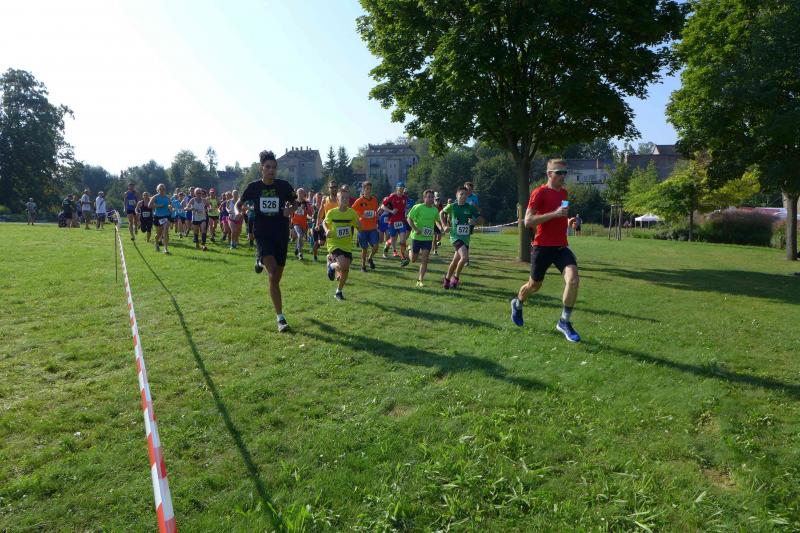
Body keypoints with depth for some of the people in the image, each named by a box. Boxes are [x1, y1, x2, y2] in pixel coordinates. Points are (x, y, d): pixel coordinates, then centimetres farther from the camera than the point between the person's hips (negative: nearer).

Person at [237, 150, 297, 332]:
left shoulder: (284, 185, -1)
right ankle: (280, 317, -11)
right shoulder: (253, 186, -1)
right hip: (262, 235, -2)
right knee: (273, 277, -20)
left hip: (281, 235, 2)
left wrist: (290, 209, -7)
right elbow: (239, 203, 13)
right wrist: (239, 211, -10)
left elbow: (295, 202, 15)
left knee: (276, 278, 12)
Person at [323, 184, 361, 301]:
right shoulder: (332, 212, -9)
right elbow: (324, 223, 9)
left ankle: (338, 292, 30)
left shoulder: (352, 213, -5)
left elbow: (360, 228, 1)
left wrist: (357, 224, -21)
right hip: (334, 244, -3)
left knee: (346, 269, 6)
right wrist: (327, 230, -11)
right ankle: (331, 265, 11)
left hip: (347, 245, 3)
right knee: (343, 264, -26)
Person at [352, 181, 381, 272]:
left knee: (375, 246, -10)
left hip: (373, 228, 3)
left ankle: (370, 259, 21)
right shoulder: (359, 201, -7)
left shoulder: (374, 200, 5)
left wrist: (376, 222, 11)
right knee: (364, 249, 4)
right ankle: (363, 266, 23)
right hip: (363, 228, -3)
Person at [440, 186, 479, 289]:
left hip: (466, 237, 4)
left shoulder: (470, 208, 1)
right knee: (464, 256, -24)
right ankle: (456, 278, -3)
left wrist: (474, 221, -14)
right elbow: (441, 213, 14)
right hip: (455, 236, -4)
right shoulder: (452, 206, -3)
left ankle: (447, 279, 33)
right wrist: (444, 226, 6)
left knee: (456, 261, 12)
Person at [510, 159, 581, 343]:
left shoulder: (564, 192, 12)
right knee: (534, 285, 11)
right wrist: (554, 214, -24)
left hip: (561, 246, 5)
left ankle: (565, 322, -6)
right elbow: (528, 222, -18)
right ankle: (517, 304, 44)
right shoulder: (539, 193, -10)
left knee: (573, 278, -19)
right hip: (543, 247, -5)